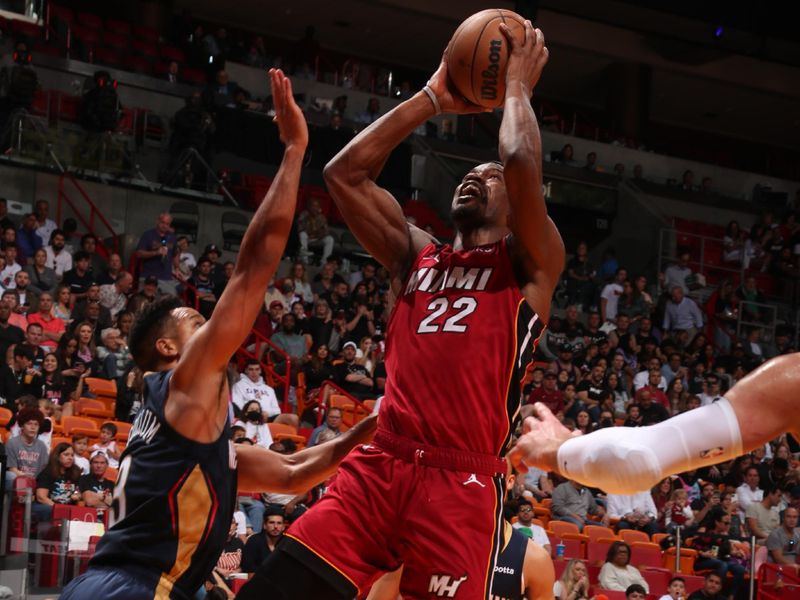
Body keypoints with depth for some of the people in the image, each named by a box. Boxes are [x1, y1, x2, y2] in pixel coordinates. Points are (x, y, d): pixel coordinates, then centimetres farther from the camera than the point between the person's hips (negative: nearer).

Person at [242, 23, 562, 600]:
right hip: (378, 465, 4)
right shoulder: (415, 254, 23)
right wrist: (433, 97, 20)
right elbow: (345, 172, 16)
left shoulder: (530, 265, 9)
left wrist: (517, 86, 10)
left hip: (464, 482, -4)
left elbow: (522, 163, -8)